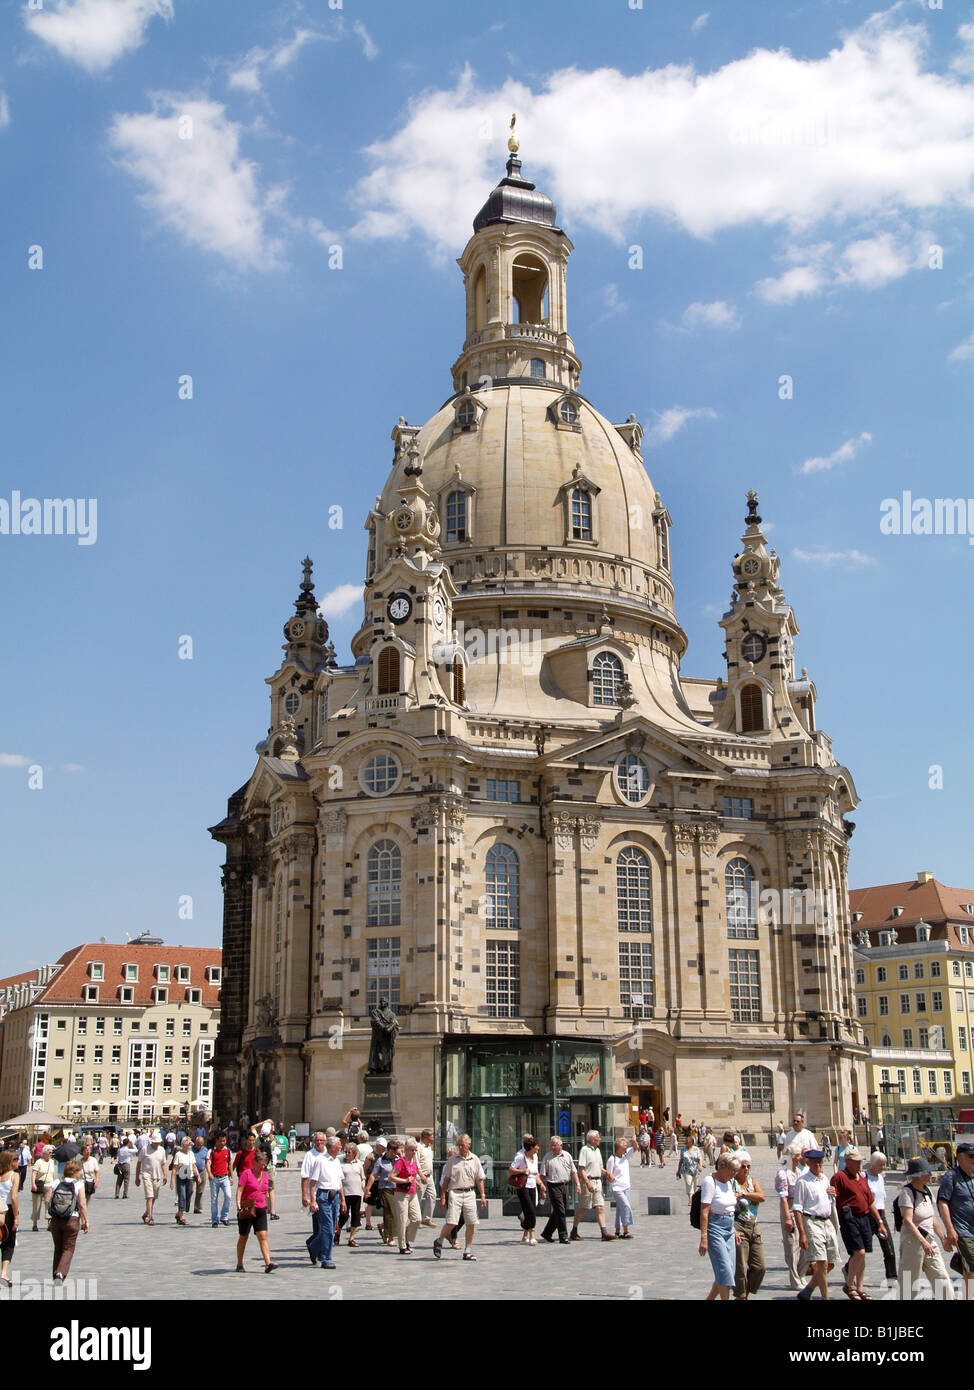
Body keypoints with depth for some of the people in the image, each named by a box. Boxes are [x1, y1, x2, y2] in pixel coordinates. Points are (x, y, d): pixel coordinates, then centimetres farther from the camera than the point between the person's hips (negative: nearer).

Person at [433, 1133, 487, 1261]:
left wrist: (483, 1195, 6)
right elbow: (446, 1179, 3)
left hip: (469, 1193, 3)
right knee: (452, 1221, -12)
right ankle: (439, 1241, 14)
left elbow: (479, 1179, 12)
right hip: (454, 1192, -3)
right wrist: (443, 1196, -1)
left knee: (471, 1223, 1)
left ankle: (467, 1251, 14)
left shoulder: (475, 1159, 7)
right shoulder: (452, 1159, 1)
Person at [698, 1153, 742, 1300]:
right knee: (724, 1270, -11)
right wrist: (704, 1237, -21)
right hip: (715, 1229, -8)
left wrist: (734, 1231, 18)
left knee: (729, 1272, 6)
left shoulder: (729, 1182, 11)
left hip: (728, 1230, 8)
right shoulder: (710, 1182, -13)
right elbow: (704, 1212, -17)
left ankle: (709, 1299, 19)